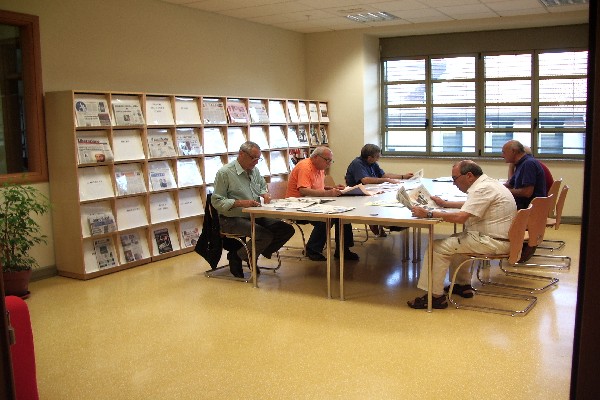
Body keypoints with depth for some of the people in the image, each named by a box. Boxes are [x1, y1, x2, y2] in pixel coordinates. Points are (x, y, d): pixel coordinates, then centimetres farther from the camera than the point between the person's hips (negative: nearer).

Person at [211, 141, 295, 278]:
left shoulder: (254, 170, 12)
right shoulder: (224, 173, -12)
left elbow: (263, 186, 28)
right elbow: (217, 201, -15)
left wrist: (264, 194, 3)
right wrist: (241, 203, -25)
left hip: (255, 216, 8)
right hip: (233, 219, -8)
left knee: (287, 229, -6)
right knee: (265, 236, -29)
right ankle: (236, 257, -4)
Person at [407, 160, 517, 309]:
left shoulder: (483, 189, -20)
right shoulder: (487, 183, 12)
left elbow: (460, 217, -29)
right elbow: (469, 205, 31)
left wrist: (429, 214, -23)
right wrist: (445, 204, 29)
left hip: (492, 242, -11)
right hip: (496, 237, 11)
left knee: (438, 247, -12)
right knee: (454, 240, 28)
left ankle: (436, 296, -8)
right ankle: (463, 285, 29)